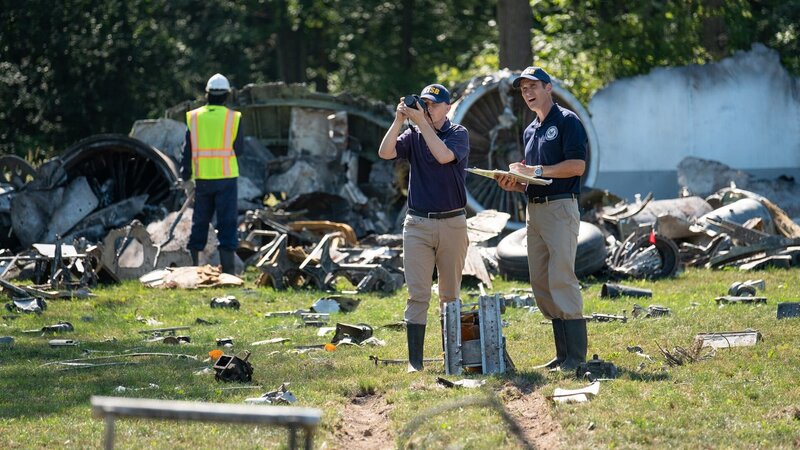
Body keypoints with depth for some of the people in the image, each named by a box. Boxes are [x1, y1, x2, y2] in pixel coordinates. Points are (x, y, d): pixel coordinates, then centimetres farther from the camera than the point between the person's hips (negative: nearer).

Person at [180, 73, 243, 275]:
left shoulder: (194, 117, 2)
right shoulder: (233, 118, -4)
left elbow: (187, 150, 3)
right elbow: (238, 148, 2)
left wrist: (185, 175, 8)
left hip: (202, 178, 2)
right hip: (226, 176, -2)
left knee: (199, 222, 12)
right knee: (227, 222, -1)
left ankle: (192, 264, 12)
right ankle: (227, 268, -5)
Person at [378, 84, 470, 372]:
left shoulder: (458, 133, 1)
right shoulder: (413, 135, 9)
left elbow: (444, 155, -19)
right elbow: (385, 153, -8)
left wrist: (422, 122, -19)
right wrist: (399, 120, -16)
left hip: (452, 223, -1)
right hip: (417, 225, 1)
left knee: (450, 295, 6)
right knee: (418, 296, -5)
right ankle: (414, 361, -8)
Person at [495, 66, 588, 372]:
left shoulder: (567, 121, -4)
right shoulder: (530, 131, 21)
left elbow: (577, 165, -15)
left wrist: (535, 171, -14)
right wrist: (515, 184, 6)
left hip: (560, 208, -9)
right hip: (534, 209, 9)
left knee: (561, 279, -13)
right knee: (540, 283, 6)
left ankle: (577, 356, -13)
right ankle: (563, 354, 9)